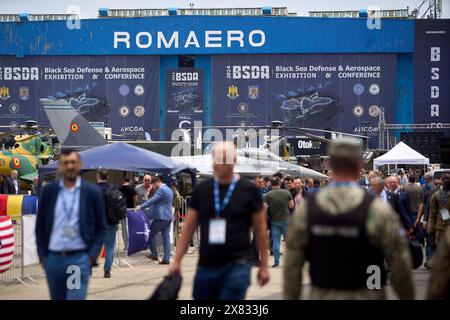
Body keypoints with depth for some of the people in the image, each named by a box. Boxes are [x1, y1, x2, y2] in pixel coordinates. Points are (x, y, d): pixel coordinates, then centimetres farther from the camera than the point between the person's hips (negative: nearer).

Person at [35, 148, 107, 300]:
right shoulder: (48, 191, 4)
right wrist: (42, 255, 3)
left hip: (79, 258, -3)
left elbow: (101, 228, 3)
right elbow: (40, 226, 10)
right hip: (53, 259, 3)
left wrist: (92, 256, -6)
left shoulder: (93, 192, -1)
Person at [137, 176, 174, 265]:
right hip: (168, 217, 9)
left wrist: (141, 207, -11)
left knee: (151, 234, 3)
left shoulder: (161, 190, -14)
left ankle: (154, 254, 7)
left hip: (161, 217, -9)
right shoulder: (169, 190, 17)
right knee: (166, 237, 6)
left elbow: (152, 200, -17)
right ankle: (166, 258, 3)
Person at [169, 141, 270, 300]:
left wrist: (263, 266, 2)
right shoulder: (202, 189, 6)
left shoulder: (248, 190, -2)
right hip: (206, 266, 4)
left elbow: (260, 230, 3)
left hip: (236, 267, -3)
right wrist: (177, 260, 4)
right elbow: (189, 227, 10)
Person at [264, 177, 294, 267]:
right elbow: (291, 205, 1)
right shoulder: (287, 193, -5)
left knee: (275, 241, 4)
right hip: (286, 219, 0)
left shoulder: (267, 195, -9)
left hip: (274, 221, 0)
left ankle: (276, 261, 2)